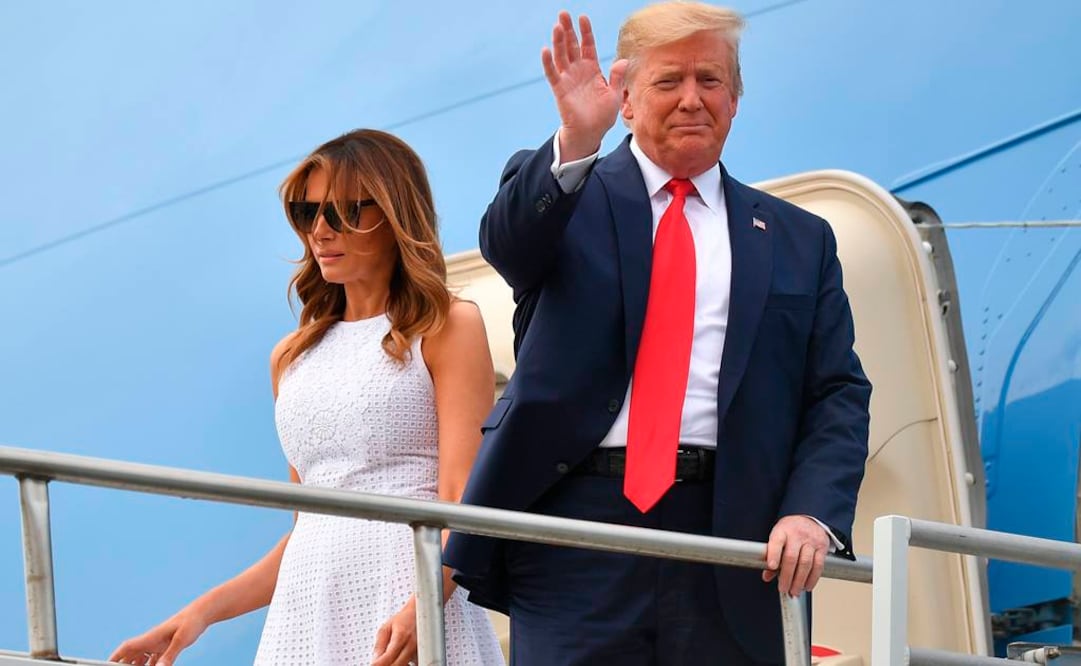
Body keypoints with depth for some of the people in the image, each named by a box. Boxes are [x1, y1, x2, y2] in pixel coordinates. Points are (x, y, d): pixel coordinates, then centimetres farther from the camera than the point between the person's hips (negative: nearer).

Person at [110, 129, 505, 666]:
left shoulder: (448, 329, 3)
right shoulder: (292, 358, 19)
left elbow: (464, 500, -8)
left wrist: (422, 607, -24)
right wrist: (204, 611, 11)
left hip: (408, 588, -4)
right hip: (306, 606, 4)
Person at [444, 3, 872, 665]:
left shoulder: (799, 240, 15)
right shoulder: (568, 197, 10)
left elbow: (838, 395, 9)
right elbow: (508, 241, -12)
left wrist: (813, 513, -8)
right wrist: (574, 143, -31)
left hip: (733, 537, 2)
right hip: (579, 525, -2)